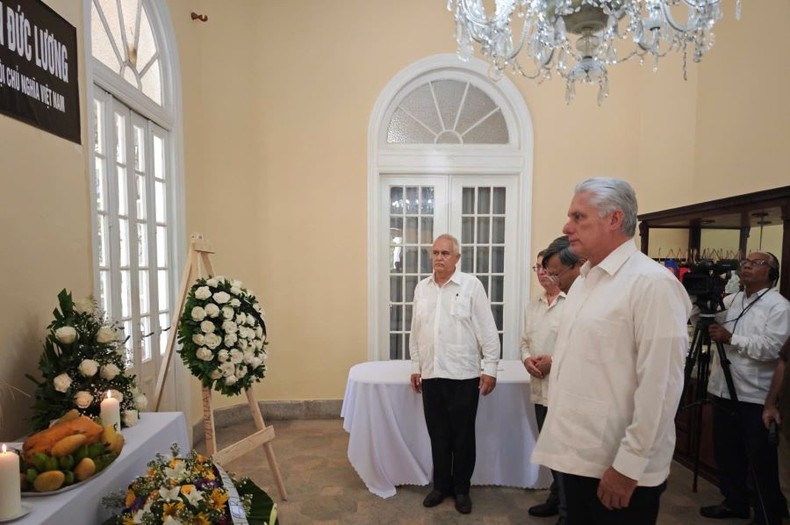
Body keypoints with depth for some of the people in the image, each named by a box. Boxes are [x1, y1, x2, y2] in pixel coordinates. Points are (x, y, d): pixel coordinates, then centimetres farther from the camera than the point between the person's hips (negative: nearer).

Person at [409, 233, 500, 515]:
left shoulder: (471, 285, -6)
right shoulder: (421, 288, 7)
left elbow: (487, 330, -6)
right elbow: (416, 332, 12)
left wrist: (490, 368, -8)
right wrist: (415, 367, 11)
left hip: (463, 375, -3)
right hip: (431, 375, 4)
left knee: (463, 436, 10)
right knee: (438, 435, 15)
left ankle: (461, 488, 29)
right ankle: (441, 485, 33)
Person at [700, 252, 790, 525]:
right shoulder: (730, 300, 11)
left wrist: (731, 338, -18)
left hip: (756, 396, -6)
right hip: (724, 390, 6)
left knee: (760, 460, 7)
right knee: (726, 452, 17)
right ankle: (734, 502, 34)